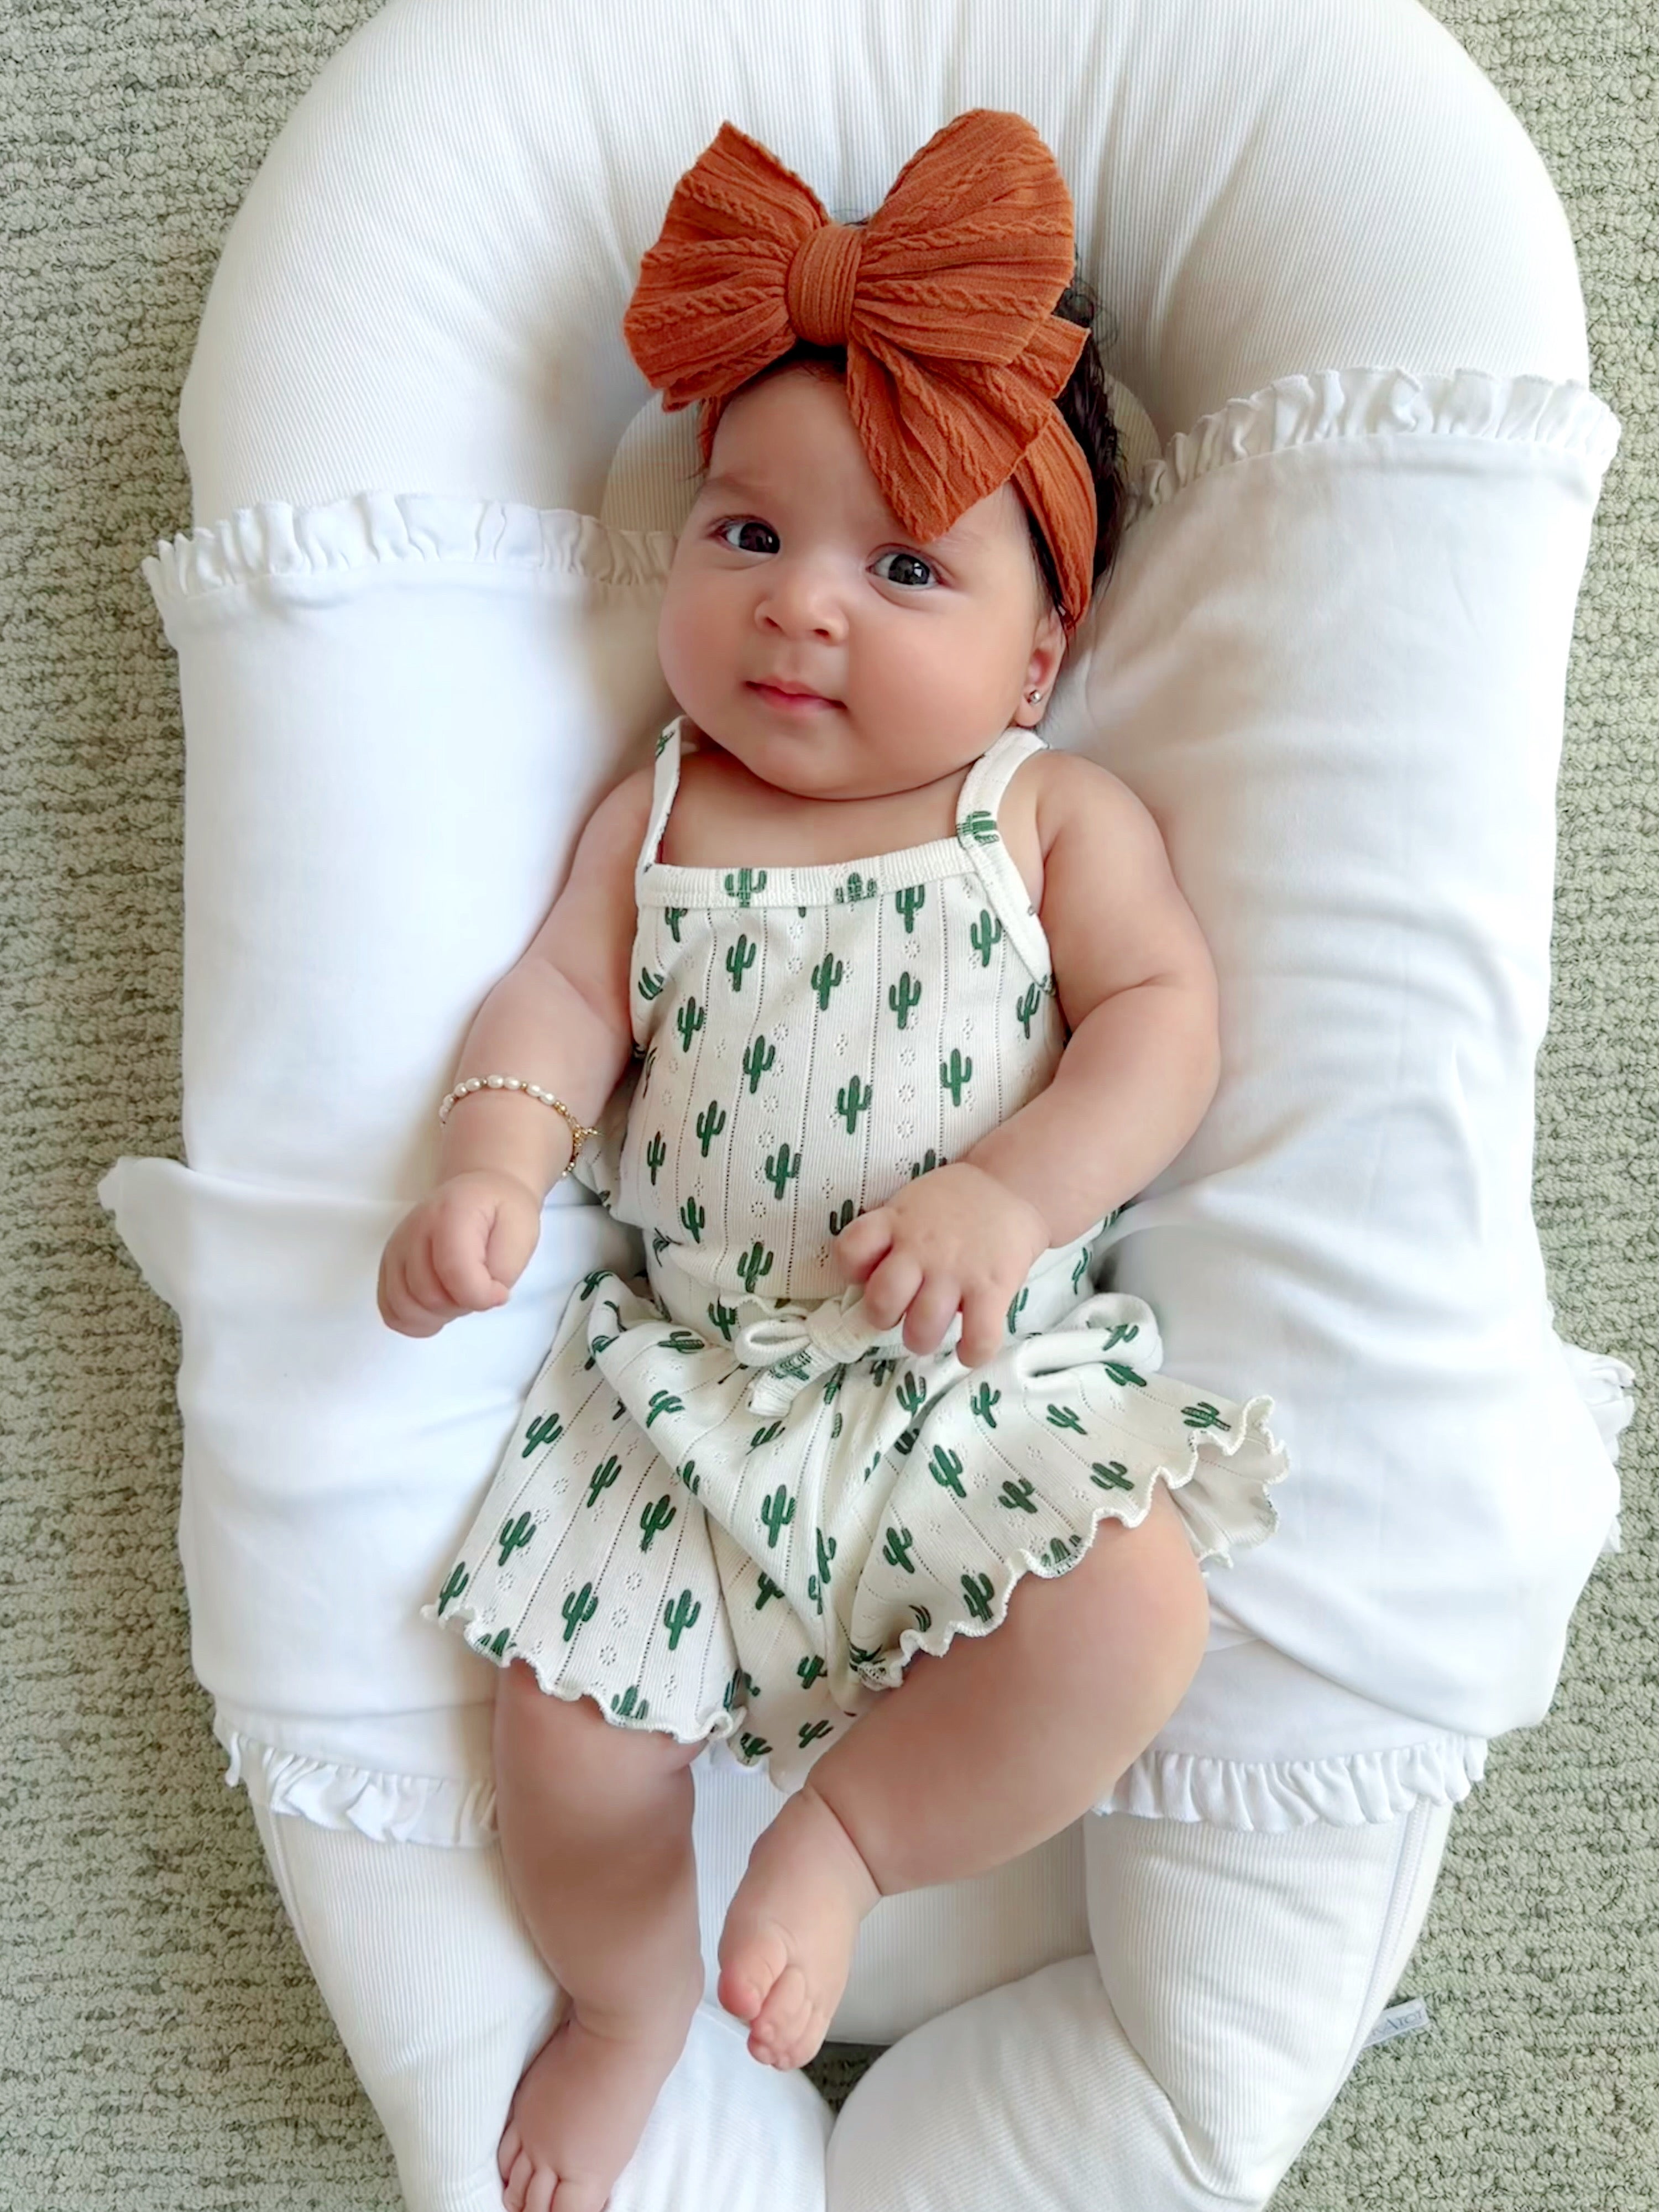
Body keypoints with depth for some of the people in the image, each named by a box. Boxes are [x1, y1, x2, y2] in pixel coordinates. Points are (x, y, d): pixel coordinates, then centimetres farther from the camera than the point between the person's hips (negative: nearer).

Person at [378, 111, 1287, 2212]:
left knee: (1130, 1625, -26)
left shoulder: (1056, 814, 2)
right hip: (688, 1383, 2)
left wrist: (1011, 1193, -22)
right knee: (567, 1720, -6)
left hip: (992, 1373, -1)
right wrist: (494, 1164, -18)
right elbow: (562, 995, 3)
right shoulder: (655, 811, 9)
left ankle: (847, 1830, 3)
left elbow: (1162, 1015, -6)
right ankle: (626, 1994, 28)